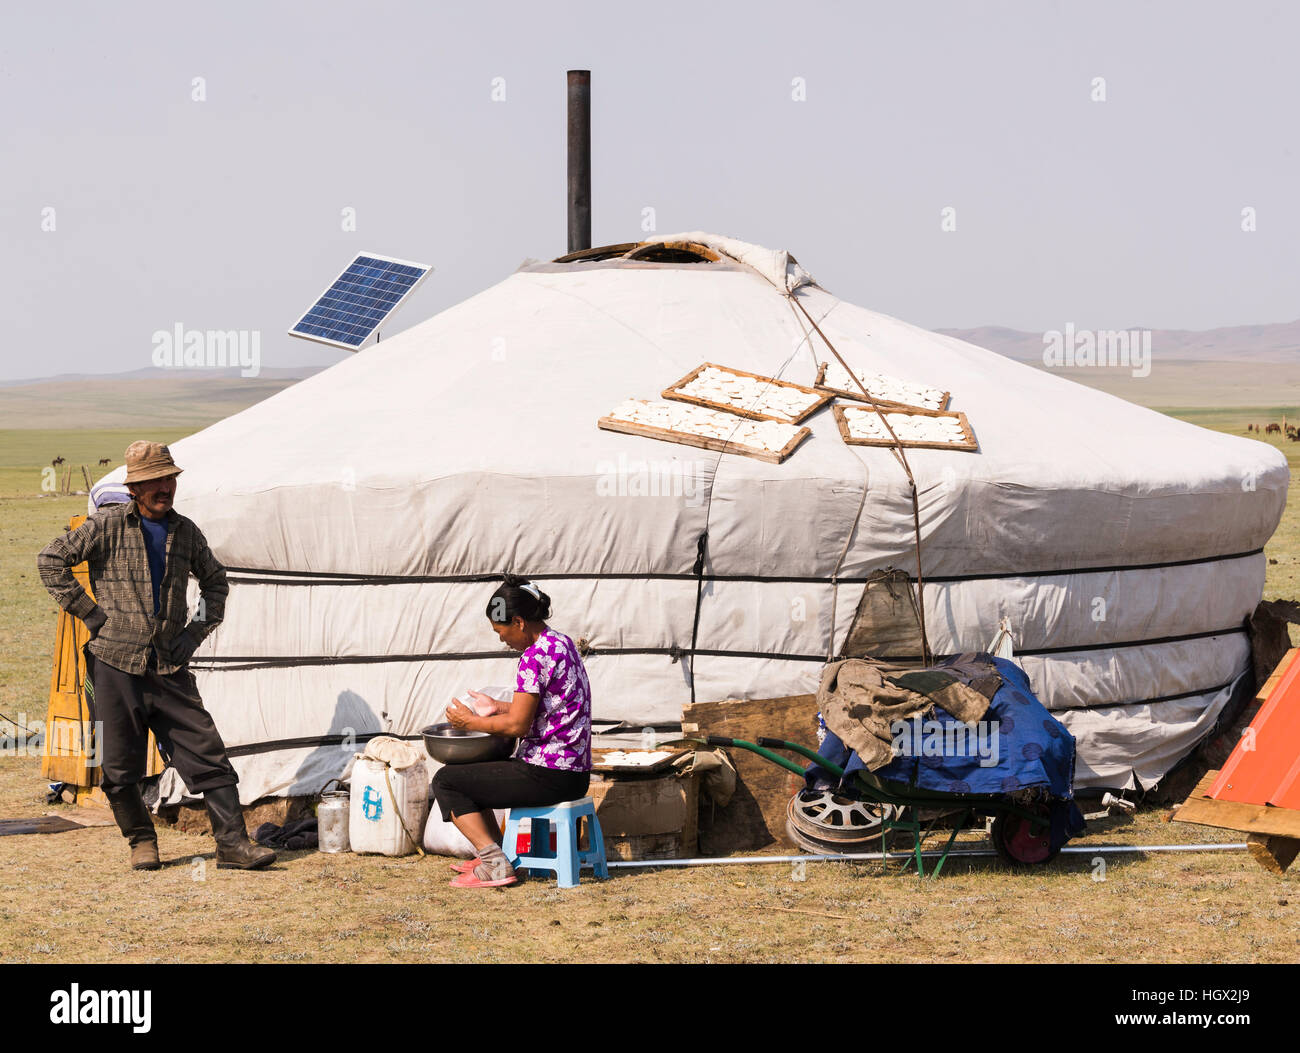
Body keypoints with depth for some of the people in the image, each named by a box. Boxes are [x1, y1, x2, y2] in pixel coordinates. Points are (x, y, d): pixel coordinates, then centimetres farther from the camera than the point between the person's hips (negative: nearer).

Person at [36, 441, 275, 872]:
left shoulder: (185, 531, 10)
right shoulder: (107, 525, -2)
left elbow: (215, 581, 26)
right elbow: (50, 560, -3)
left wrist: (198, 630, 12)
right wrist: (88, 611, -5)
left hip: (170, 668, 3)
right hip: (115, 663, -3)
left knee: (208, 755, -5)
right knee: (119, 767, 3)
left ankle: (233, 844, -3)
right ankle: (141, 841, 22)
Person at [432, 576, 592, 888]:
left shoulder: (535, 656, -19)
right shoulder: (563, 643, 12)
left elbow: (517, 725, -20)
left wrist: (472, 722, -5)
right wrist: (498, 707, 21)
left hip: (547, 777, -10)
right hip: (574, 773, 10)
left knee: (446, 781, 0)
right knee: (467, 772, 26)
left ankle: (495, 865, -6)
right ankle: (493, 854, 27)